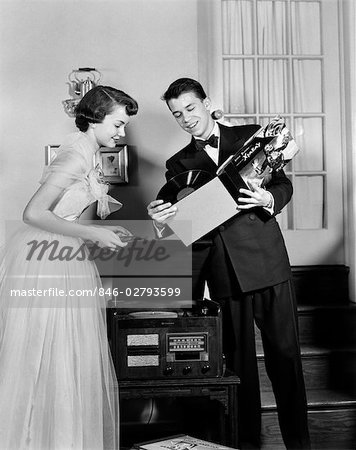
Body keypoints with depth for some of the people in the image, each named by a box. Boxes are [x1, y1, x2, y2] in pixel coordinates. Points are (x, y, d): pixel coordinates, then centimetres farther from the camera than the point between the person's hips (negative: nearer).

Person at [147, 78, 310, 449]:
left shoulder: (251, 136, 9)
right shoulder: (178, 164, 13)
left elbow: (283, 184, 7)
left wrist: (268, 199, -16)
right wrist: (160, 220, -17)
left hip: (266, 259, -1)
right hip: (224, 271, 1)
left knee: (284, 351, 1)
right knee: (238, 358, 7)